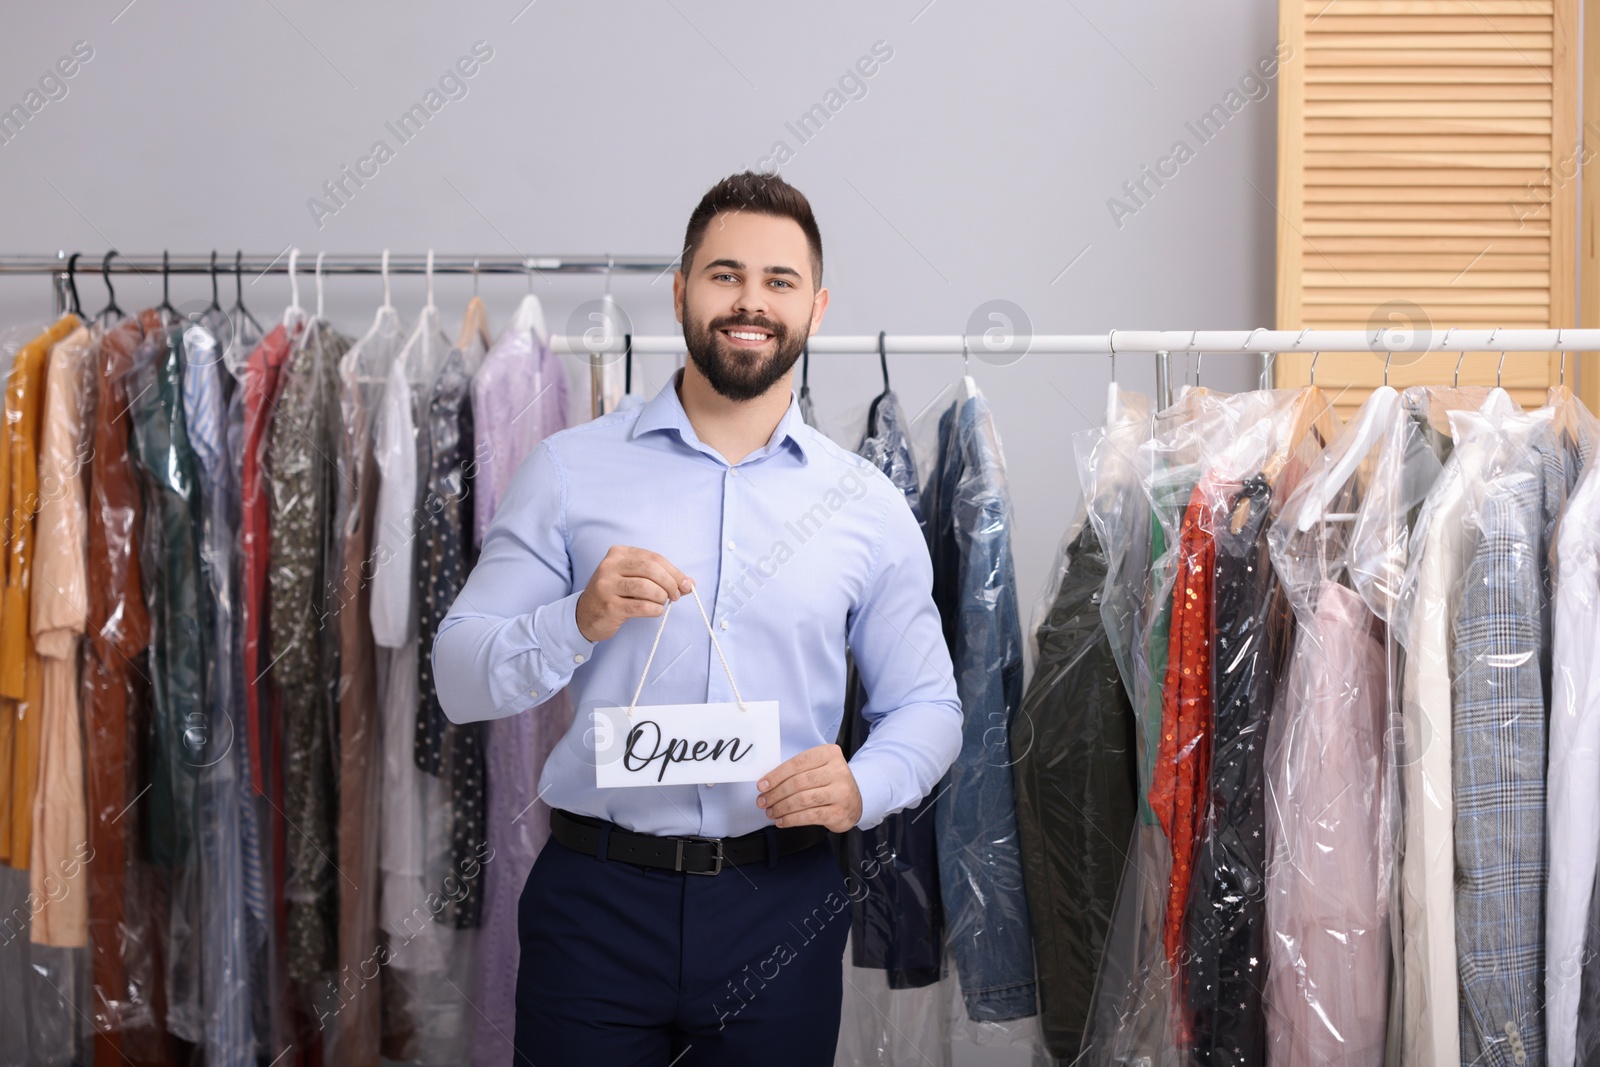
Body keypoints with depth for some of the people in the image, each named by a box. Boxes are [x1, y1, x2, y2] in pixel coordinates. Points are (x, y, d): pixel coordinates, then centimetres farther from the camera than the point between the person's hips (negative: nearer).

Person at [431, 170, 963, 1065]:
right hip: (598, 893, -1)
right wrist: (580, 622, -18)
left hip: (782, 901, 1)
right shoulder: (569, 470, 1)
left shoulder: (869, 505, 4)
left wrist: (863, 787, -12)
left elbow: (928, 706, 9)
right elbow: (459, 680, 0)